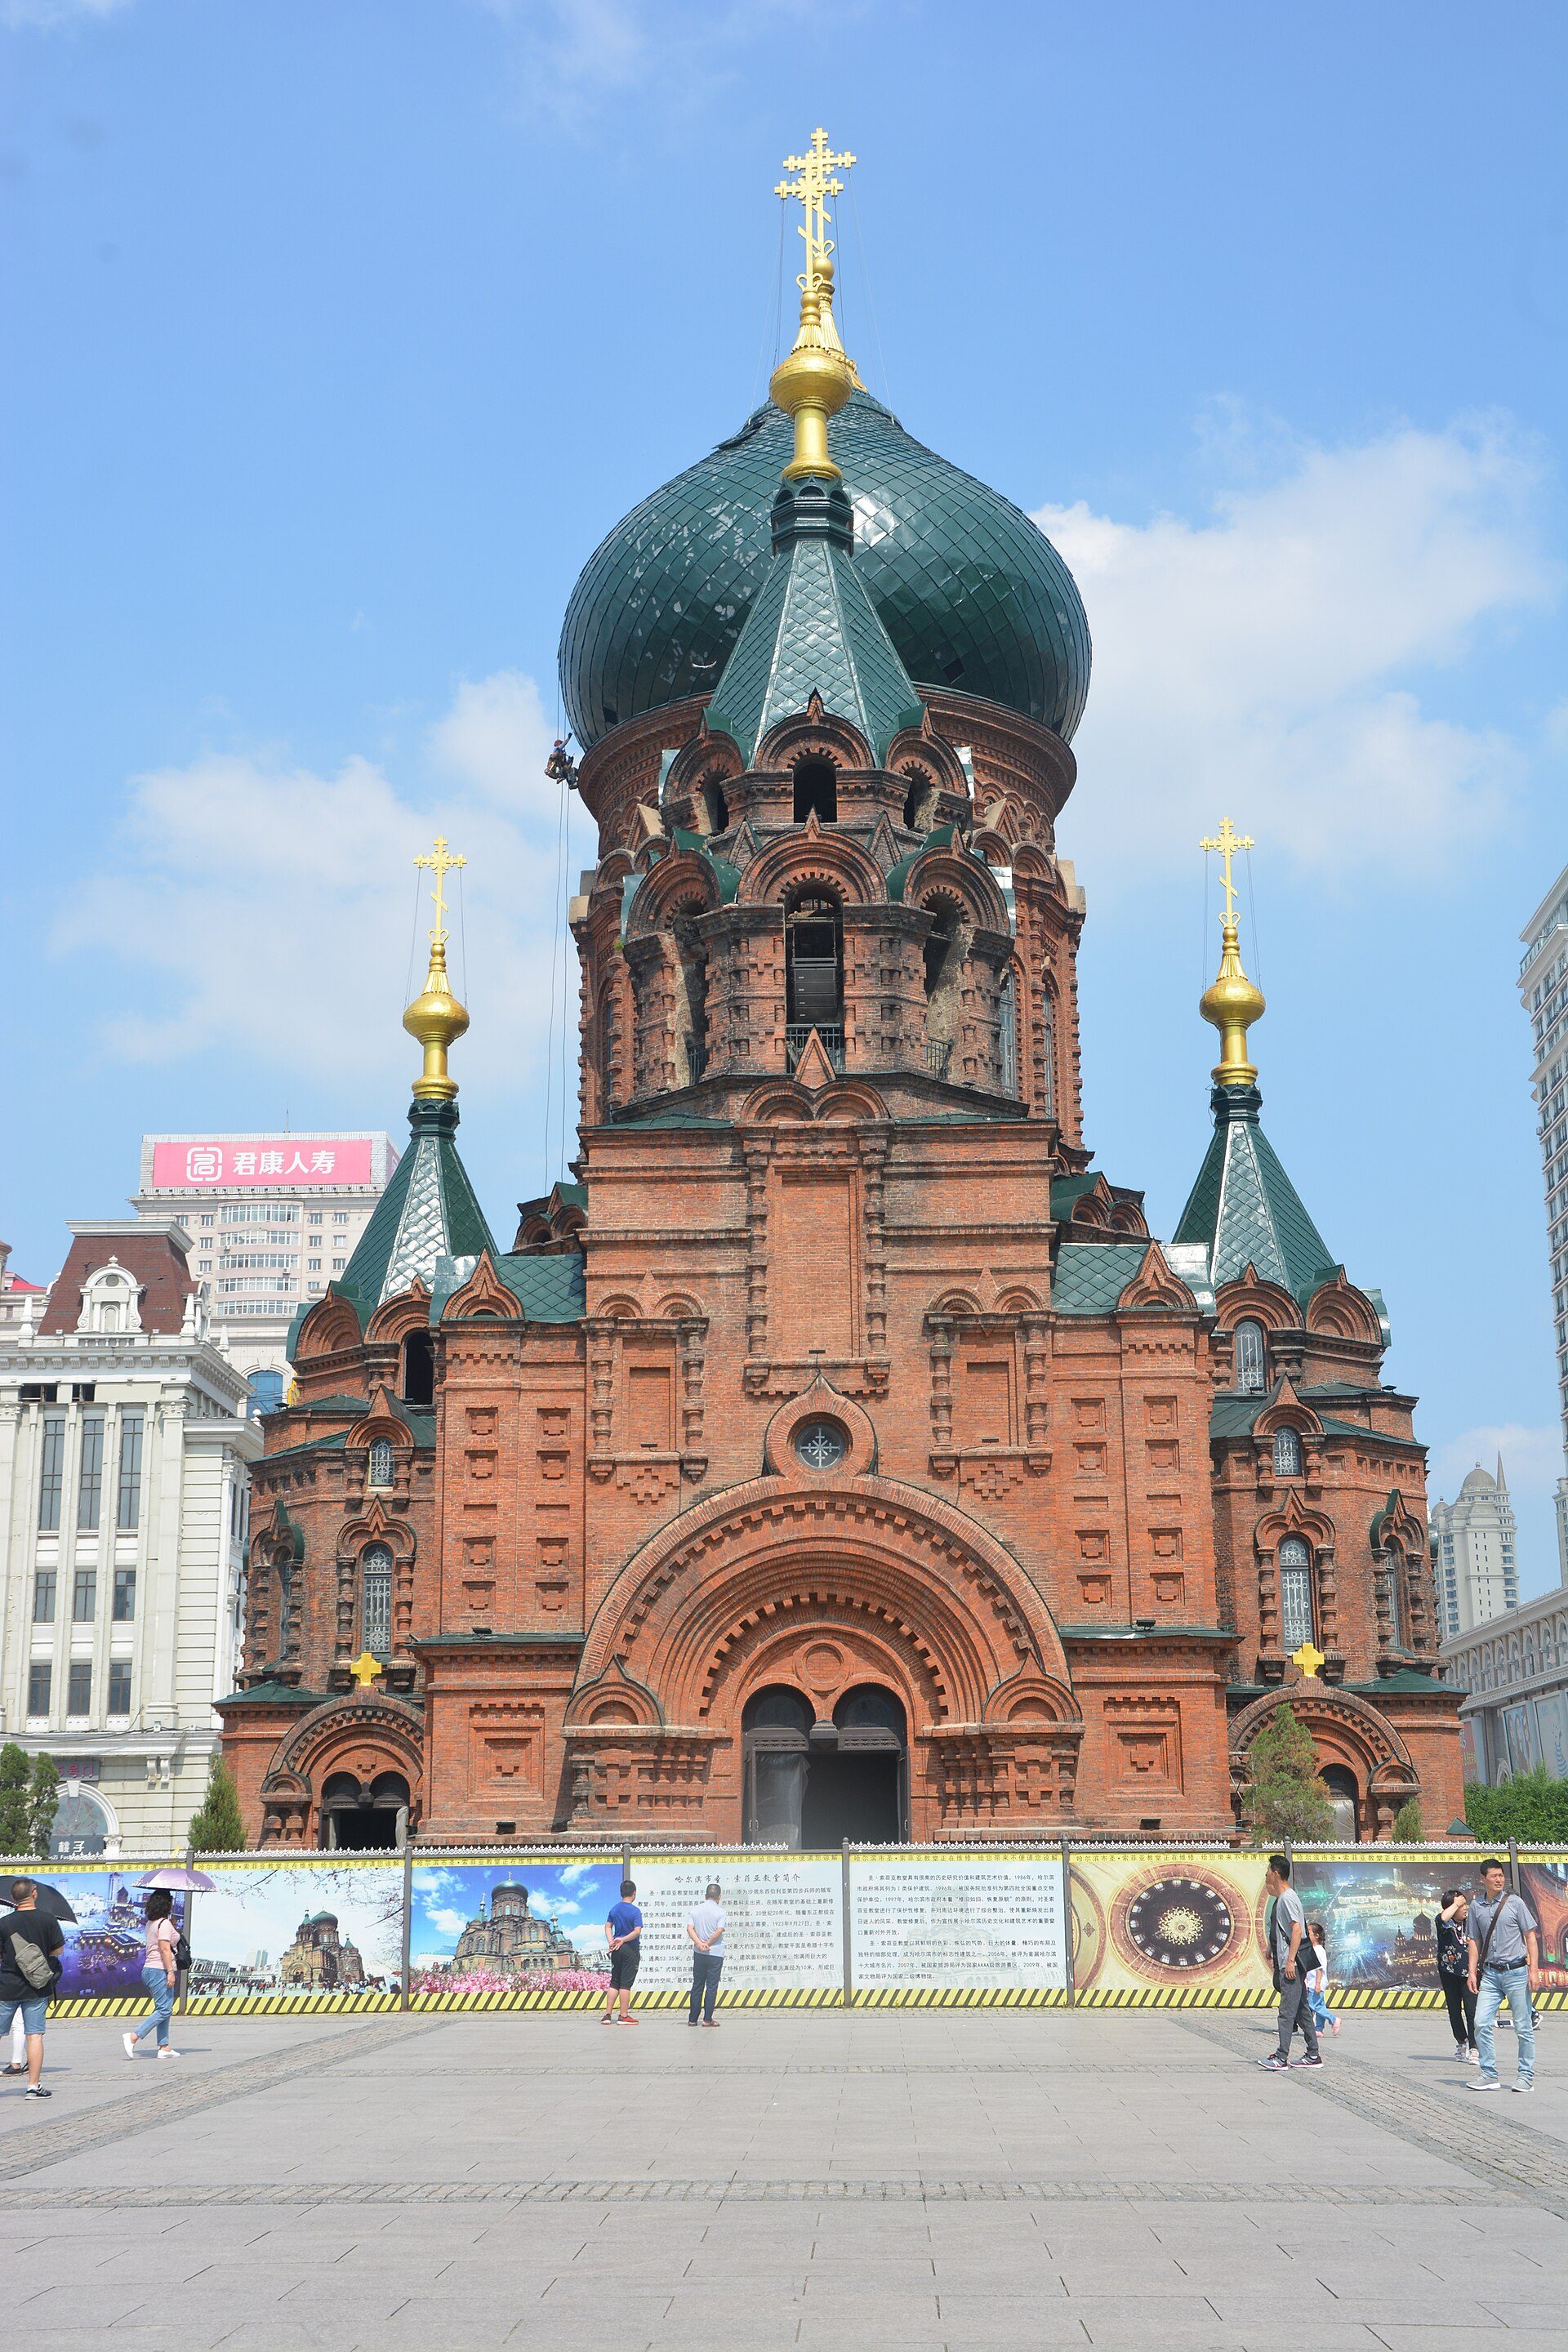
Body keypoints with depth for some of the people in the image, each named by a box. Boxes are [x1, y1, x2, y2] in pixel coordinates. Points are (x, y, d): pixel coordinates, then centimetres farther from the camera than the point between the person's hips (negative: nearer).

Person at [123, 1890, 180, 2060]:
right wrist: (170, 1972, -20)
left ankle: (164, 2047, 8)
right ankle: (133, 2037, -18)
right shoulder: (164, 1923, -12)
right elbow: (165, 1949, -19)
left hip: (150, 1969, 10)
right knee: (164, 2009, -11)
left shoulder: (150, 1923, 15)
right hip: (160, 1970, -10)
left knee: (163, 2009, 10)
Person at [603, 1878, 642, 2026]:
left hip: (617, 1949, 6)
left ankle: (608, 2014, 10)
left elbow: (608, 1926, 10)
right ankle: (624, 2016, 2)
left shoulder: (614, 1909, 8)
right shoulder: (635, 1911, -13)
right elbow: (637, 1931, -22)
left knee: (614, 1982, 13)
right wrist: (623, 1940, -15)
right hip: (630, 1950, -6)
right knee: (626, 1983, -1)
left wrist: (611, 1942, 0)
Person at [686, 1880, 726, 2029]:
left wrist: (699, 1944, -13)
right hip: (715, 1953, -4)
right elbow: (719, 1931, -17)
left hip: (699, 1954, 4)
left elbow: (690, 1928, -6)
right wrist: (708, 1944, -7)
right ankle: (707, 2019, 0)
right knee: (712, 1987, 2)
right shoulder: (719, 1912, -8)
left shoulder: (696, 1910, 4)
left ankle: (693, 2019, 13)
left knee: (697, 1986, 12)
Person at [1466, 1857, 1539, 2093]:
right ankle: (1489, 2074, 5)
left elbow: (1531, 1936, -1)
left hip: (1516, 1971, -3)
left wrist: (1534, 1970, -8)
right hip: (1490, 1973, 3)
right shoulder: (1476, 1907, 6)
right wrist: (1472, 1972, 4)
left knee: (1523, 2027, 1)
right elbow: (1474, 1941, 12)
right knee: (1482, 2023, -5)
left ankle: (1526, 2076, 12)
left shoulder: (1514, 1903, -3)